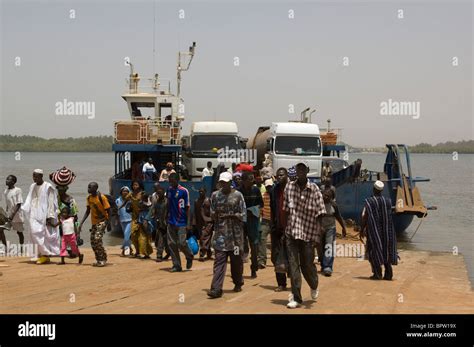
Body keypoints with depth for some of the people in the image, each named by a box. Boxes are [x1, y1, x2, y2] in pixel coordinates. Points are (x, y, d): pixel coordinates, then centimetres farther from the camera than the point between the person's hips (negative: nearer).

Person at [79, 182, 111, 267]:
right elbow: (87, 211, 10)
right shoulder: (89, 198, 3)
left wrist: (107, 223, -17)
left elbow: (108, 210, -14)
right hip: (94, 222, 7)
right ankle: (98, 259, 17)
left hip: (102, 221, -7)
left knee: (97, 239, -18)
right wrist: (81, 223, 2)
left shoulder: (101, 197, -17)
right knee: (93, 241, 5)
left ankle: (103, 259, -6)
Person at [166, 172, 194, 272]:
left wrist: (188, 224, -12)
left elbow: (187, 208, -8)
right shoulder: (169, 190, 7)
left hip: (181, 222, -5)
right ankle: (176, 265, 11)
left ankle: (189, 256, 20)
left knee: (181, 243, -9)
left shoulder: (184, 191, -9)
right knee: (171, 244, 3)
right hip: (171, 222, 5)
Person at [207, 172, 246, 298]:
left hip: (235, 233, -1)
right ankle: (216, 289, -11)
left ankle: (238, 283, 30)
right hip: (220, 233, 1)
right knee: (219, 260, -6)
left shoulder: (237, 195, -2)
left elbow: (243, 215, -3)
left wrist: (230, 215, -13)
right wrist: (215, 215, -7)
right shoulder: (215, 195, 7)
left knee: (236, 260, 9)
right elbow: (212, 213, 13)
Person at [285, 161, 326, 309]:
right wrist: (284, 230, 10)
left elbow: (320, 212, -6)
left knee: (307, 264, 7)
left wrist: (319, 230, -15)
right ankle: (296, 298, 3)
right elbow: (285, 210, 9)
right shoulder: (289, 187, 1)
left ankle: (314, 286, 39)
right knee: (293, 265, -3)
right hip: (292, 232, 2)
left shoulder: (314, 189, -5)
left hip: (308, 232, -1)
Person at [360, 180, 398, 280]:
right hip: (386, 230, 3)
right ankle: (388, 273, 7)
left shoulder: (368, 201, -10)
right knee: (387, 250, 11)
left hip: (373, 230, -3)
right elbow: (389, 215, 9)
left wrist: (362, 230, -2)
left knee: (374, 251, 6)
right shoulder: (388, 201, 0)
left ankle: (377, 273, 1)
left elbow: (364, 217, -10)